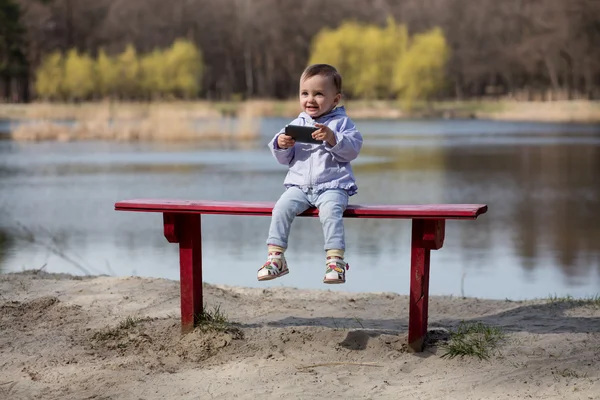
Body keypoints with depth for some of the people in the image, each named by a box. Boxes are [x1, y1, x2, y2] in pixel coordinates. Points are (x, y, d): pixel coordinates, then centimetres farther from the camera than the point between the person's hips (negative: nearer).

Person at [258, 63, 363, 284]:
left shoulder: (342, 123, 4)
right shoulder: (297, 124, 15)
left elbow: (353, 149, -9)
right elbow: (285, 159, 15)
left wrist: (332, 138, -23)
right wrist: (281, 145, -7)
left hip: (332, 186, -3)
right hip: (299, 185, 4)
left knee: (330, 210, -33)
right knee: (282, 207, -22)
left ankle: (335, 260, -31)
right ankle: (275, 256, -18)